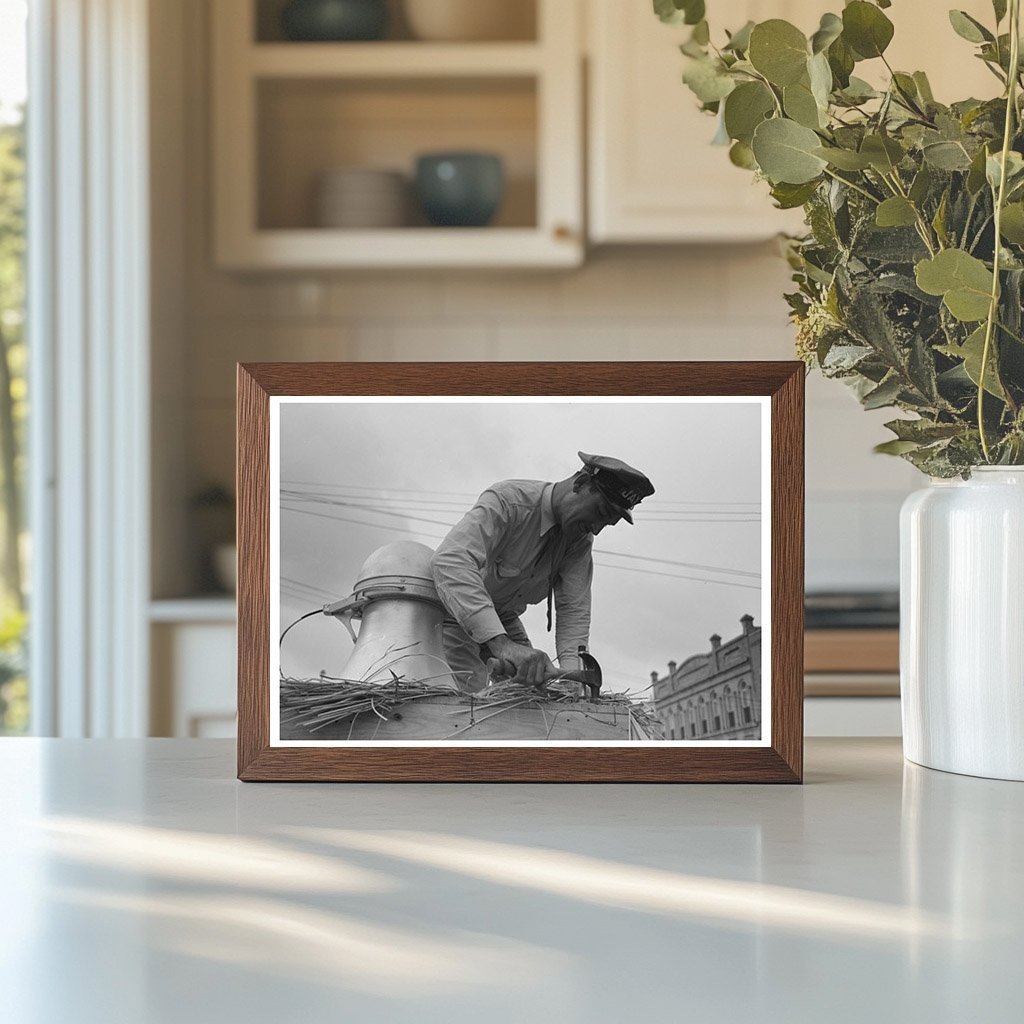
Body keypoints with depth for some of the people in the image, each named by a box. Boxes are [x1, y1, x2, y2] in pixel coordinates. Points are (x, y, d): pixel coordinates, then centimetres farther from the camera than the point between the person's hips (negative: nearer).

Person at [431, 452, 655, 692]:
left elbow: (573, 608, -14)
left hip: (503, 619, 6)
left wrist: (570, 671, -35)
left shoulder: (581, 538, -10)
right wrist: (501, 643, -61)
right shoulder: (506, 501, -34)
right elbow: (450, 562, -50)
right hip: (456, 615, -6)